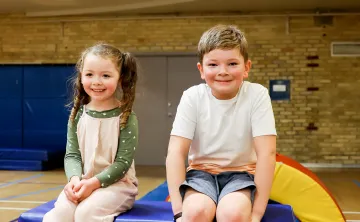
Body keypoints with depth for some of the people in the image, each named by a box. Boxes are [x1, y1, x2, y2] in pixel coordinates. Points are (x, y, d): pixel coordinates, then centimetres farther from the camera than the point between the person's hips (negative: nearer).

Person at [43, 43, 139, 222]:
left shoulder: (126, 118, -7)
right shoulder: (78, 115, 5)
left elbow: (123, 162, -11)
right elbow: (72, 154, 3)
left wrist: (94, 183, -22)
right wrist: (74, 178, -18)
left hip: (117, 184, -3)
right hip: (82, 183, 4)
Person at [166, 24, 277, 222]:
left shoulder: (257, 95, -15)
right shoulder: (192, 97, -12)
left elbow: (266, 153, -17)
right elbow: (176, 152, -16)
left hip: (241, 173, 0)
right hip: (201, 172, 1)